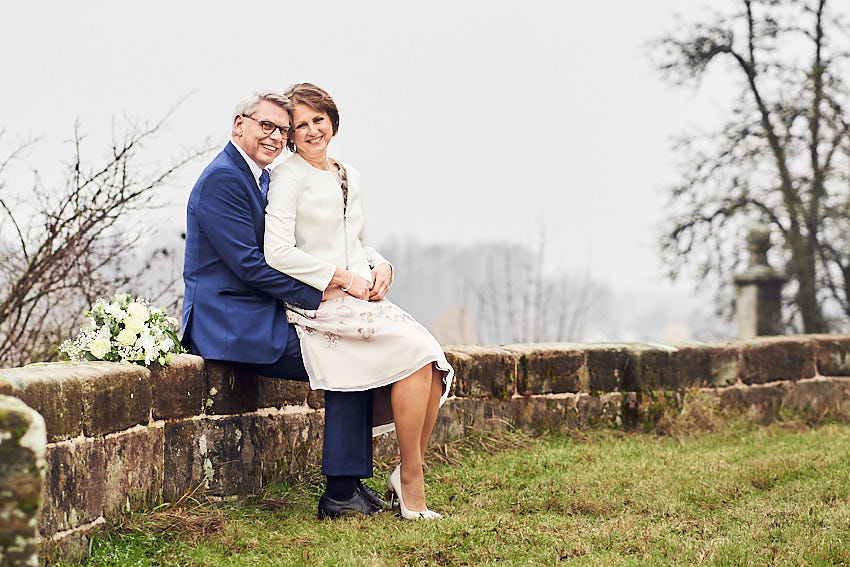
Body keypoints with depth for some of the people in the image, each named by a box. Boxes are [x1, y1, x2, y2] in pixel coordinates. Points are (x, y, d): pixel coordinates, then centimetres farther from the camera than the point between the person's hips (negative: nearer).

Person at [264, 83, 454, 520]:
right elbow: (277, 253, -14)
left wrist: (381, 268, 4)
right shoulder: (288, 177, -4)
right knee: (416, 351, -24)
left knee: (434, 360, -18)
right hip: (320, 305, -7)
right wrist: (342, 278, -13)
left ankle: (408, 474, -7)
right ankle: (412, 483, -15)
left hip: (361, 300, 7)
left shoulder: (350, 177, 19)